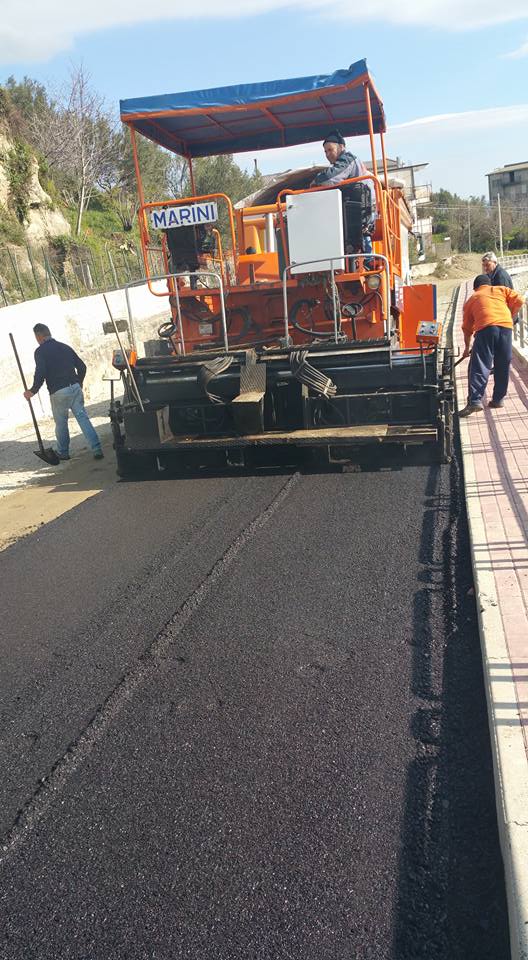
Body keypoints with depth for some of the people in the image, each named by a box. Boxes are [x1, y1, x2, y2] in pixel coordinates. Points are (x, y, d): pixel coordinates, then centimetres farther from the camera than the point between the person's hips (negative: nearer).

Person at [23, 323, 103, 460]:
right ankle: (97, 449, -3)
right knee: (82, 417, 4)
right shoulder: (65, 347, 14)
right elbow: (82, 366, 14)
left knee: (61, 423, 10)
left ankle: (63, 453, 21)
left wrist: (32, 391, -3)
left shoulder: (40, 351, -4)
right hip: (75, 388, 5)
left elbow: (40, 373, -15)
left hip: (58, 392, -5)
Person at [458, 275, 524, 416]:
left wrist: (467, 347, 38)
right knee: (503, 366, 13)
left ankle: (475, 401, -18)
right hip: (506, 327, 2)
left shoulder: (471, 300, 26)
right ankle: (498, 399, 19)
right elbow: (518, 301, 11)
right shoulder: (501, 289, 27)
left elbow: (467, 328, 27)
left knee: (479, 367, -6)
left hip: (485, 328, -2)